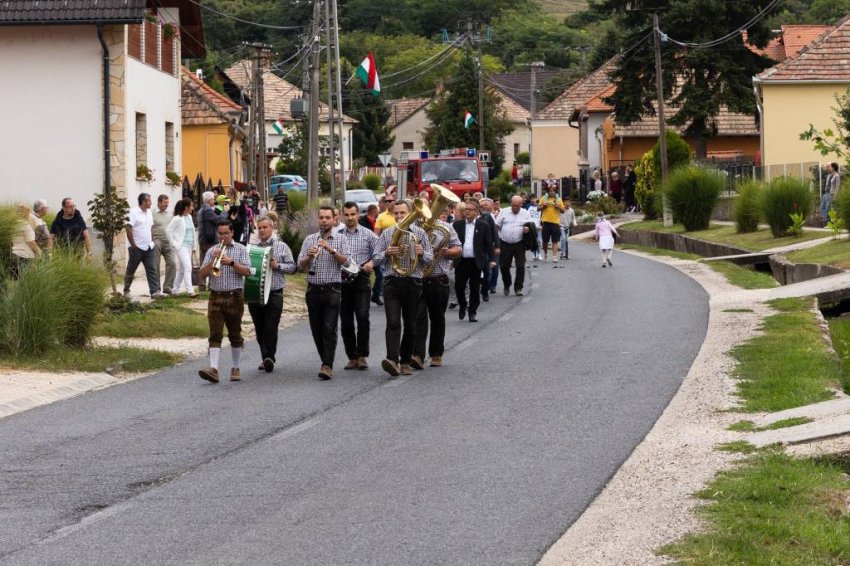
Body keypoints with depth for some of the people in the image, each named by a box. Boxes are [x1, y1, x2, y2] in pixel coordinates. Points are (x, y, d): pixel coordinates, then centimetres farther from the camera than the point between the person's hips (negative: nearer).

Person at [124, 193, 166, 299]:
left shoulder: (149, 212, 13)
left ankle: (155, 291, -7)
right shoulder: (133, 213, -12)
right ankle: (126, 291, 18)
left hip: (148, 247, 7)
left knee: (151, 270, -2)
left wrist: (152, 240, 12)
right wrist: (133, 244, -17)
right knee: (130, 270, 5)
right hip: (136, 247, -7)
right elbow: (128, 228, -17)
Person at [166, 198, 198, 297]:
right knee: (187, 267, -16)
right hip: (181, 247, -8)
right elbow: (168, 230, -13)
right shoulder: (178, 218, -13)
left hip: (189, 246, 8)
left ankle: (175, 290, 20)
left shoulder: (189, 217, 11)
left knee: (181, 269, 12)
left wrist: (193, 246, 12)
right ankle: (190, 291, -20)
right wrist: (173, 243, -11)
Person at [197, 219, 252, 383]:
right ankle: (213, 368, -19)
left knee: (235, 335, 8)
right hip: (216, 297, 1)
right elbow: (202, 274, 3)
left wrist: (231, 262, -17)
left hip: (234, 297, -1)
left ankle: (235, 368, 19)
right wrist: (213, 260, -11)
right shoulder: (212, 251, 10)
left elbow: (247, 272, -5)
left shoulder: (240, 249, 5)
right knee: (215, 334, -9)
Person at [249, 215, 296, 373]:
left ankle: (270, 358, -7)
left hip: (274, 294, -3)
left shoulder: (282, 247, 4)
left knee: (271, 328, -9)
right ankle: (265, 357, 18)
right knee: (259, 329, 8)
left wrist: (278, 266, -12)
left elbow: (292, 266, 3)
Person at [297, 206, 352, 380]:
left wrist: (331, 249, -23)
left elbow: (344, 260, -10)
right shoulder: (309, 240, 10)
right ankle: (327, 361, 21)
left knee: (329, 329, -11)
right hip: (313, 290, 3)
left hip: (332, 289, -3)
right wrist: (310, 256, -15)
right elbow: (301, 265, 5)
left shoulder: (340, 240, 5)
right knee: (316, 329, 7)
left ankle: (327, 366, -15)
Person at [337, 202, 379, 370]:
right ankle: (352, 357, 15)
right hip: (341, 281, 2)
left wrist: (371, 263, -14)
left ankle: (363, 355, -4)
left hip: (361, 280, -2)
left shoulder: (368, 235, 5)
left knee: (362, 317, -14)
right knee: (345, 322, 5)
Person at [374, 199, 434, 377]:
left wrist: (422, 253, -14)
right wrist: (387, 253, -12)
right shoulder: (386, 234, 8)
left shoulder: (419, 233, 7)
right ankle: (393, 360, -27)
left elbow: (430, 258, 8)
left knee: (410, 325, 8)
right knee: (393, 322, -15)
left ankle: (405, 361, 19)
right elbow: (376, 258, 9)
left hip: (413, 282, 1)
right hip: (392, 283, -1)